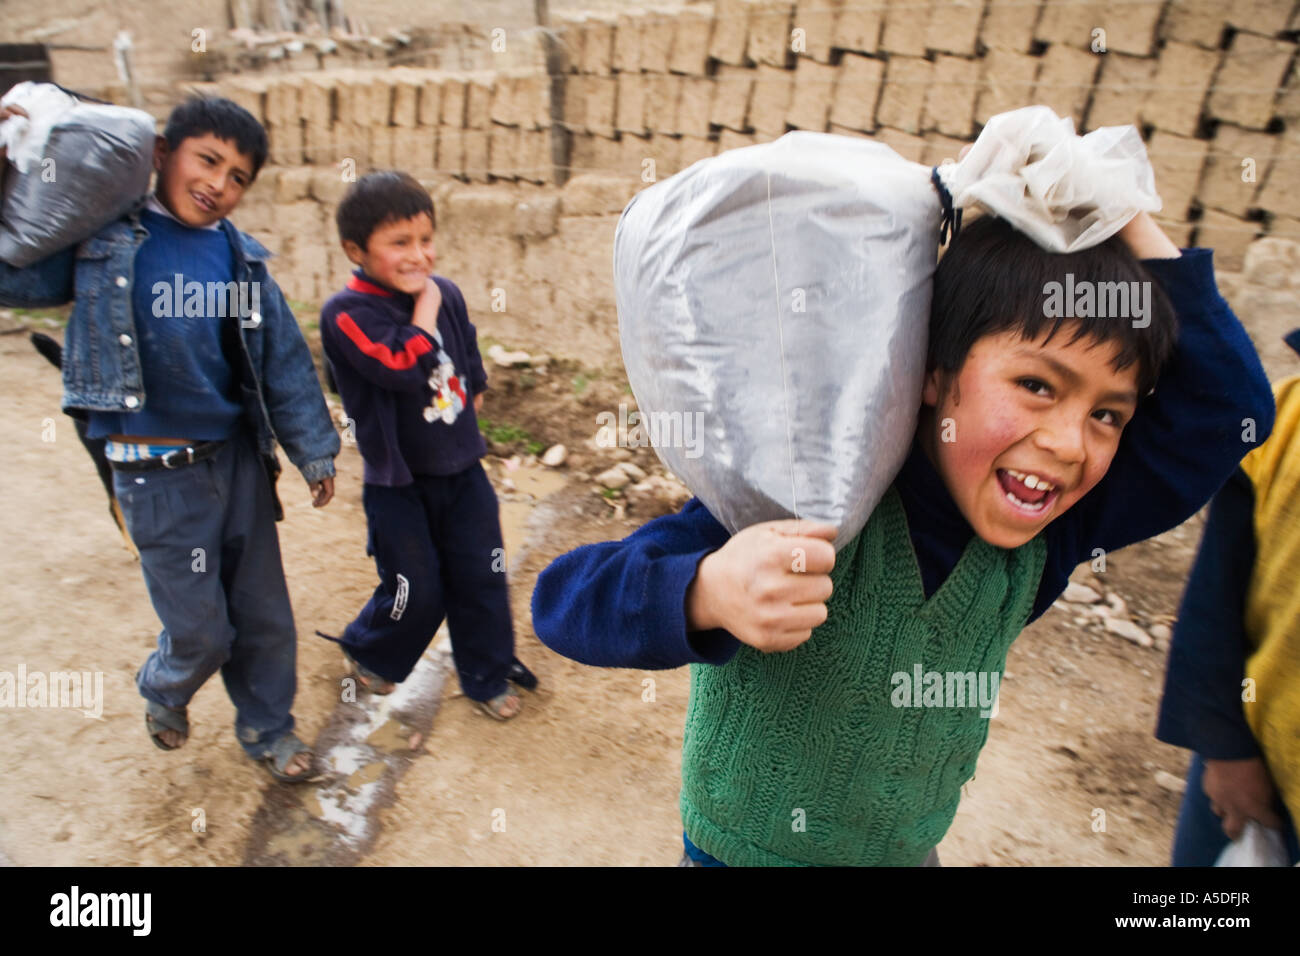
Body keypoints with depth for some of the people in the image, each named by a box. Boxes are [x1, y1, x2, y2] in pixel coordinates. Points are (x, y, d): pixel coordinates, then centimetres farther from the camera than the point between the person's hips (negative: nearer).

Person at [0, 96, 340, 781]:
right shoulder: (105, 242, -5)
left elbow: (283, 358, 5)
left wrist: (313, 452, 7)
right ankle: (163, 692, 40)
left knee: (265, 613, 12)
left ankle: (267, 726, 35)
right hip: (156, 472, -3)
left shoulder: (240, 257, 3)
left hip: (239, 459, 3)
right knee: (200, 631, 5)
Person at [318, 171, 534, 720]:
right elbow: (404, 367, -33)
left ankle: (487, 676, 31)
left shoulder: (447, 294, 0)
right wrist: (425, 304, -23)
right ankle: (366, 653, 39)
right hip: (397, 483, -5)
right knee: (417, 593, 6)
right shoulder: (347, 313, -17)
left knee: (481, 579, 10)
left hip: (462, 471, 5)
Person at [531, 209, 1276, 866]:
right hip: (744, 850, -4)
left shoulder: (1039, 541, -13)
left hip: (909, 851, 5)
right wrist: (706, 593, -54)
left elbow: (1227, 409, -12)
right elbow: (566, 598, -34)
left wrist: (1135, 227, -21)